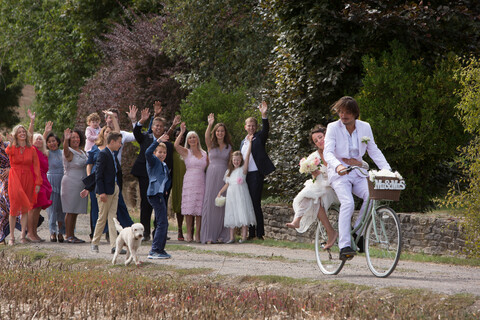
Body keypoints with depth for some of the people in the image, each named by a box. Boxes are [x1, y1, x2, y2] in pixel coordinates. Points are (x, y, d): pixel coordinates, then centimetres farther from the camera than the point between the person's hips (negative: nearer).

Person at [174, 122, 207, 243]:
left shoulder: (204, 154, 14)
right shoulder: (186, 152, 5)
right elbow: (176, 145, -13)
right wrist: (182, 132, -11)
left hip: (201, 182, 2)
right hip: (189, 182, -2)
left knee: (199, 209, -2)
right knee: (189, 208, -5)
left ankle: (198, 233, 0)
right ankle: (189, 233, 0)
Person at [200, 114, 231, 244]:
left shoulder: (228, 147, 11)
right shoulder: (211, 145, 3)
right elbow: (206, 136, -18)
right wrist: (210, 125, -37)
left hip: (224, 176, 2)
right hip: (211, 175, -2)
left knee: (222, 205, 1)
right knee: (210, 203, -7)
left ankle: (221, 235, 7)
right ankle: (208, 236, -7)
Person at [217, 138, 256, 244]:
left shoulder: (242, 169, 1)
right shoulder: (228, 172, 16)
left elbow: (247, 156, -6)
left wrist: (250, 142, -10)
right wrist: (220, 192, 13)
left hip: (241, 195, -5)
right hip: (231, 195, 5)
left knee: (243, 214, -9)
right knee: (231, 216, 2)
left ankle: (244, 236, -8)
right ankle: (232, 237, 3)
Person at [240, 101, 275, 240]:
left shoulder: (259, 138, 2)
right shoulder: (243, 142, 19)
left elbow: (265, 129, -18)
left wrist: (264, 115, -34)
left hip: (256, 174, -6)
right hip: (244, 175, 6)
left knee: (256, 203, -10)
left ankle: (259, 233, -8)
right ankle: (251, 233, 10)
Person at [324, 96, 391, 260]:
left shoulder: (365, 127, 5)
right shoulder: (333, 127, -6)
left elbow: (374, 151, 7)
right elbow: (328, 152, -17)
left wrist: (388, 170, -7)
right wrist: (338, 165, -38)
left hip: (358, 173, 3)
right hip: (339, 173, -3)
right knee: (348, 203, -28)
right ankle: (344, 247, -30)